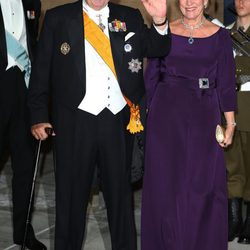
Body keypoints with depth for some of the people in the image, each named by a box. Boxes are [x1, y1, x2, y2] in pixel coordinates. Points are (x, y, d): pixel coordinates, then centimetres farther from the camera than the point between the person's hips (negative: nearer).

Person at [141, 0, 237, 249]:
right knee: (166, 181, 6)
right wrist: (149, 113, 1)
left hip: (203, 116, 0)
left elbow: (226, 82, 2)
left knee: (203, 184, 4)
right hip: (166, 113, 1)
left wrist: (230, 123, -2)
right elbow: (151, 75, 7)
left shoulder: (220, 35, 2)